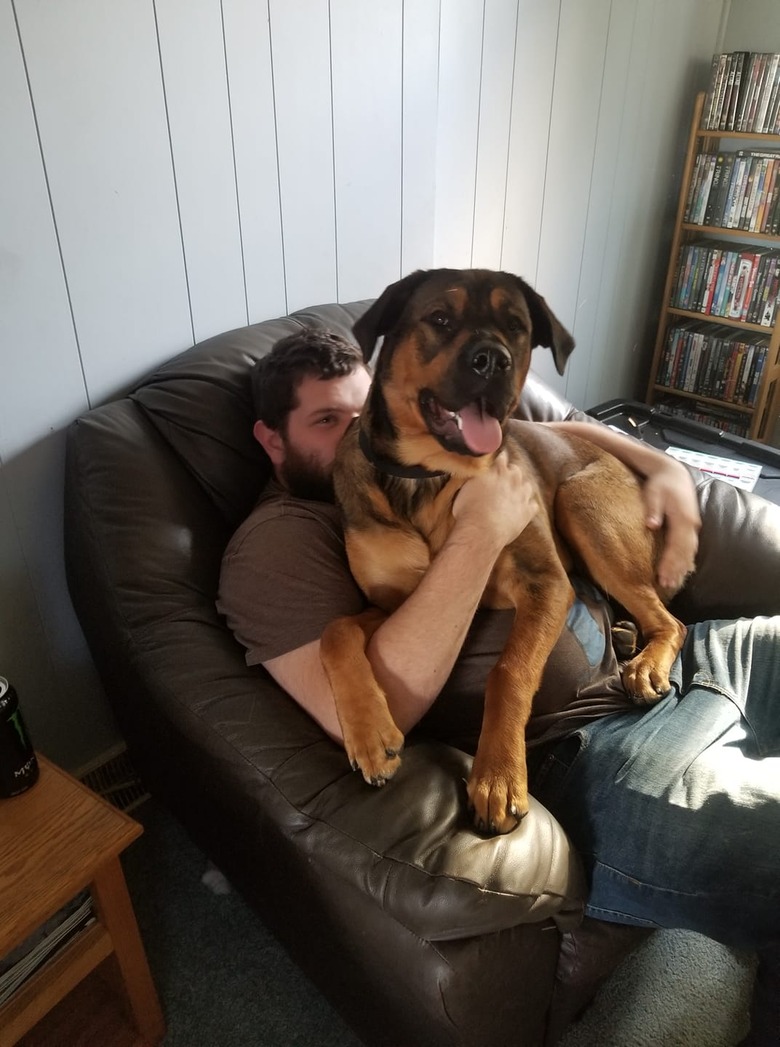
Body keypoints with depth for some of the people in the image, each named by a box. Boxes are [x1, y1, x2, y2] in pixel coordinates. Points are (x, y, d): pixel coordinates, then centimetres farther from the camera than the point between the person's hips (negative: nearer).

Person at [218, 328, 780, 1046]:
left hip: (660, 658, 9)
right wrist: (479, 535, -20)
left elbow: (561, 434, 27)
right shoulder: (280, 538, -7)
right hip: (585, 751, -8)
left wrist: (662, 466, 8)